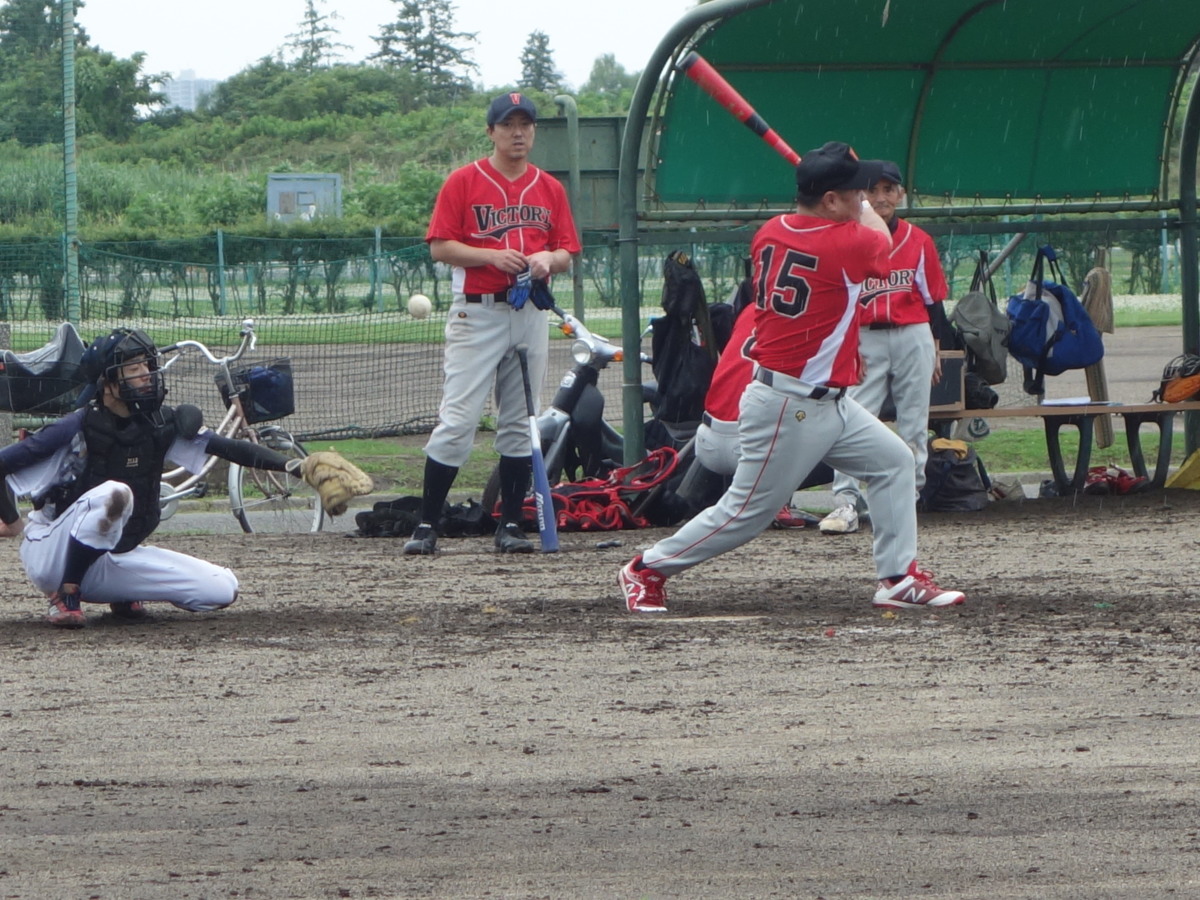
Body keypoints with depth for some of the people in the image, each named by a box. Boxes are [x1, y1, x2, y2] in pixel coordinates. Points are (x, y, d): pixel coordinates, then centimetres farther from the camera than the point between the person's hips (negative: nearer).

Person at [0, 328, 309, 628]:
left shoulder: (162, 424, 0)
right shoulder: (77, 428, -16)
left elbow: (230, 448, -6)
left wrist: (289, 465, -18)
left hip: (117, 560, 6)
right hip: (52, 558, -6)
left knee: (223, 588, -7)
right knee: (113, 493, -36)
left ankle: (125, 595, 14)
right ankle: (66, 597, -21)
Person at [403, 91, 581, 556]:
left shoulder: (550, 189, 12)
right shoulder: (463, 182, 0)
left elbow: (567, 252, 13)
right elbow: (440, 247, -4)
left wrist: (548, 259, -10)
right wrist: (492, 256, -17)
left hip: (530, 314, 4)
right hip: (476, 312, -4)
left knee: (520, 424, 7)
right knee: (457, 420, -10)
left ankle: (510, 526, 13)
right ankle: (426, 525, -7)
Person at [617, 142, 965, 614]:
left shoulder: (770, 234, 2)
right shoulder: (847, 244, -19)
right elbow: (882, 241, 5)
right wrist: (863, 210, 22)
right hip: (789, 410, -9)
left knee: (893, 459, 12)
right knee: (746, 512, 0)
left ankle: (899, 577, 12)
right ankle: (648, 570, 12)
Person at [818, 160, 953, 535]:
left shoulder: (918, 241, 6)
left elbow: (933, 300, 10)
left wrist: (934, 351, 7)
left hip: (913, 338, 2)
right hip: (865, 341, -2)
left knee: (913, 422, 4)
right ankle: (845, 501, -14)